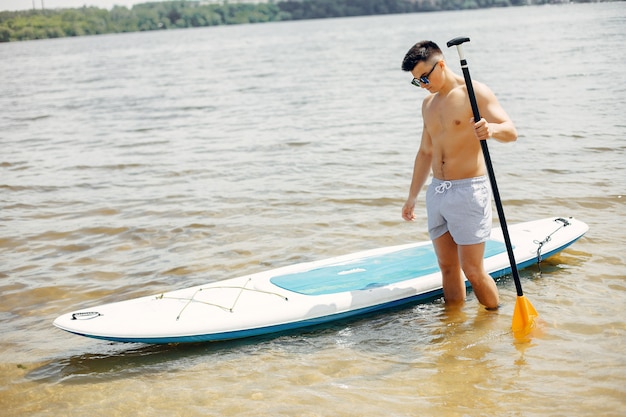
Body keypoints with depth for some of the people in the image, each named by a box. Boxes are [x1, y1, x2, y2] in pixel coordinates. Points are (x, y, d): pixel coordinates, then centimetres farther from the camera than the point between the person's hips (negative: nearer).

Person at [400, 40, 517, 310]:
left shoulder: (474, 93, -7)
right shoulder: (429, 103, 15)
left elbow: (511, 131, -17)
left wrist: (492, 129, -41)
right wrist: (412, 196, 25)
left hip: (468, 191, -7)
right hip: (436, 192, 7)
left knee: (473, 271, -5)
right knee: (447, 267, 10)